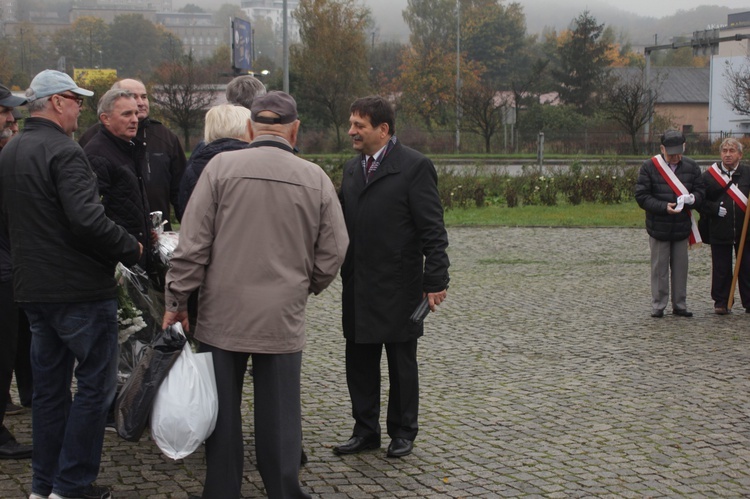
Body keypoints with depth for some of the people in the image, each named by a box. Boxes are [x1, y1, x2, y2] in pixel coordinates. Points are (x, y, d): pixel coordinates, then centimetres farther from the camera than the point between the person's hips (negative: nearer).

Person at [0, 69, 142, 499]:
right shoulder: (64, 152, -17)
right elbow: (87, 219, -26)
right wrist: (131, 248, -13)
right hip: (80, 288, -9)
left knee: (50, 386, 16)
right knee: (96, 383, 1)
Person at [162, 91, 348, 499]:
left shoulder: (221, 167, -6)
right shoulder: (315, 179, -1)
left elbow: (192, 244, -7)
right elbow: (333, 252, 4)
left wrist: (177, 301, 1)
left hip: (222, 315, -1)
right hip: (283, 319, 1)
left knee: (222, 415, 10)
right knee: (279, 418, 8)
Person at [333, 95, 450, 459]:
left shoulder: (414, 167, -10)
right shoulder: (352, 168, 12)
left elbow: (432, 230, -12)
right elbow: (343, 222, 15)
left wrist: (435, 280, -15)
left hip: (398, 289, -6)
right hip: (357, 288, 6)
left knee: (401, 364, 7)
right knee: (359, 361, 11)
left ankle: (403, 432, 20)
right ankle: (365, 430, 23)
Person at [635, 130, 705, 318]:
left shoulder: (691, 167, 5)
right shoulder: (649, 167, -6)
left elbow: (700, 191, 7)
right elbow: (641, 196, -9)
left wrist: (692, 198, -17)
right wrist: (664, 207, -21)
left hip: (682, 227, 3)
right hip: (658, 228, -3)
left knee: (680, 267, 8)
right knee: (659, 268, 4)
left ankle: (680, 305, 18)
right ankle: (658, 306, 12)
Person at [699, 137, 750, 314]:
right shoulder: (709, 175, 1)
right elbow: (701, 201, 2)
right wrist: (716, 209, -13)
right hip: (720, 231, 0)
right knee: (721, 270, 5)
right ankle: (721, 302, 16)